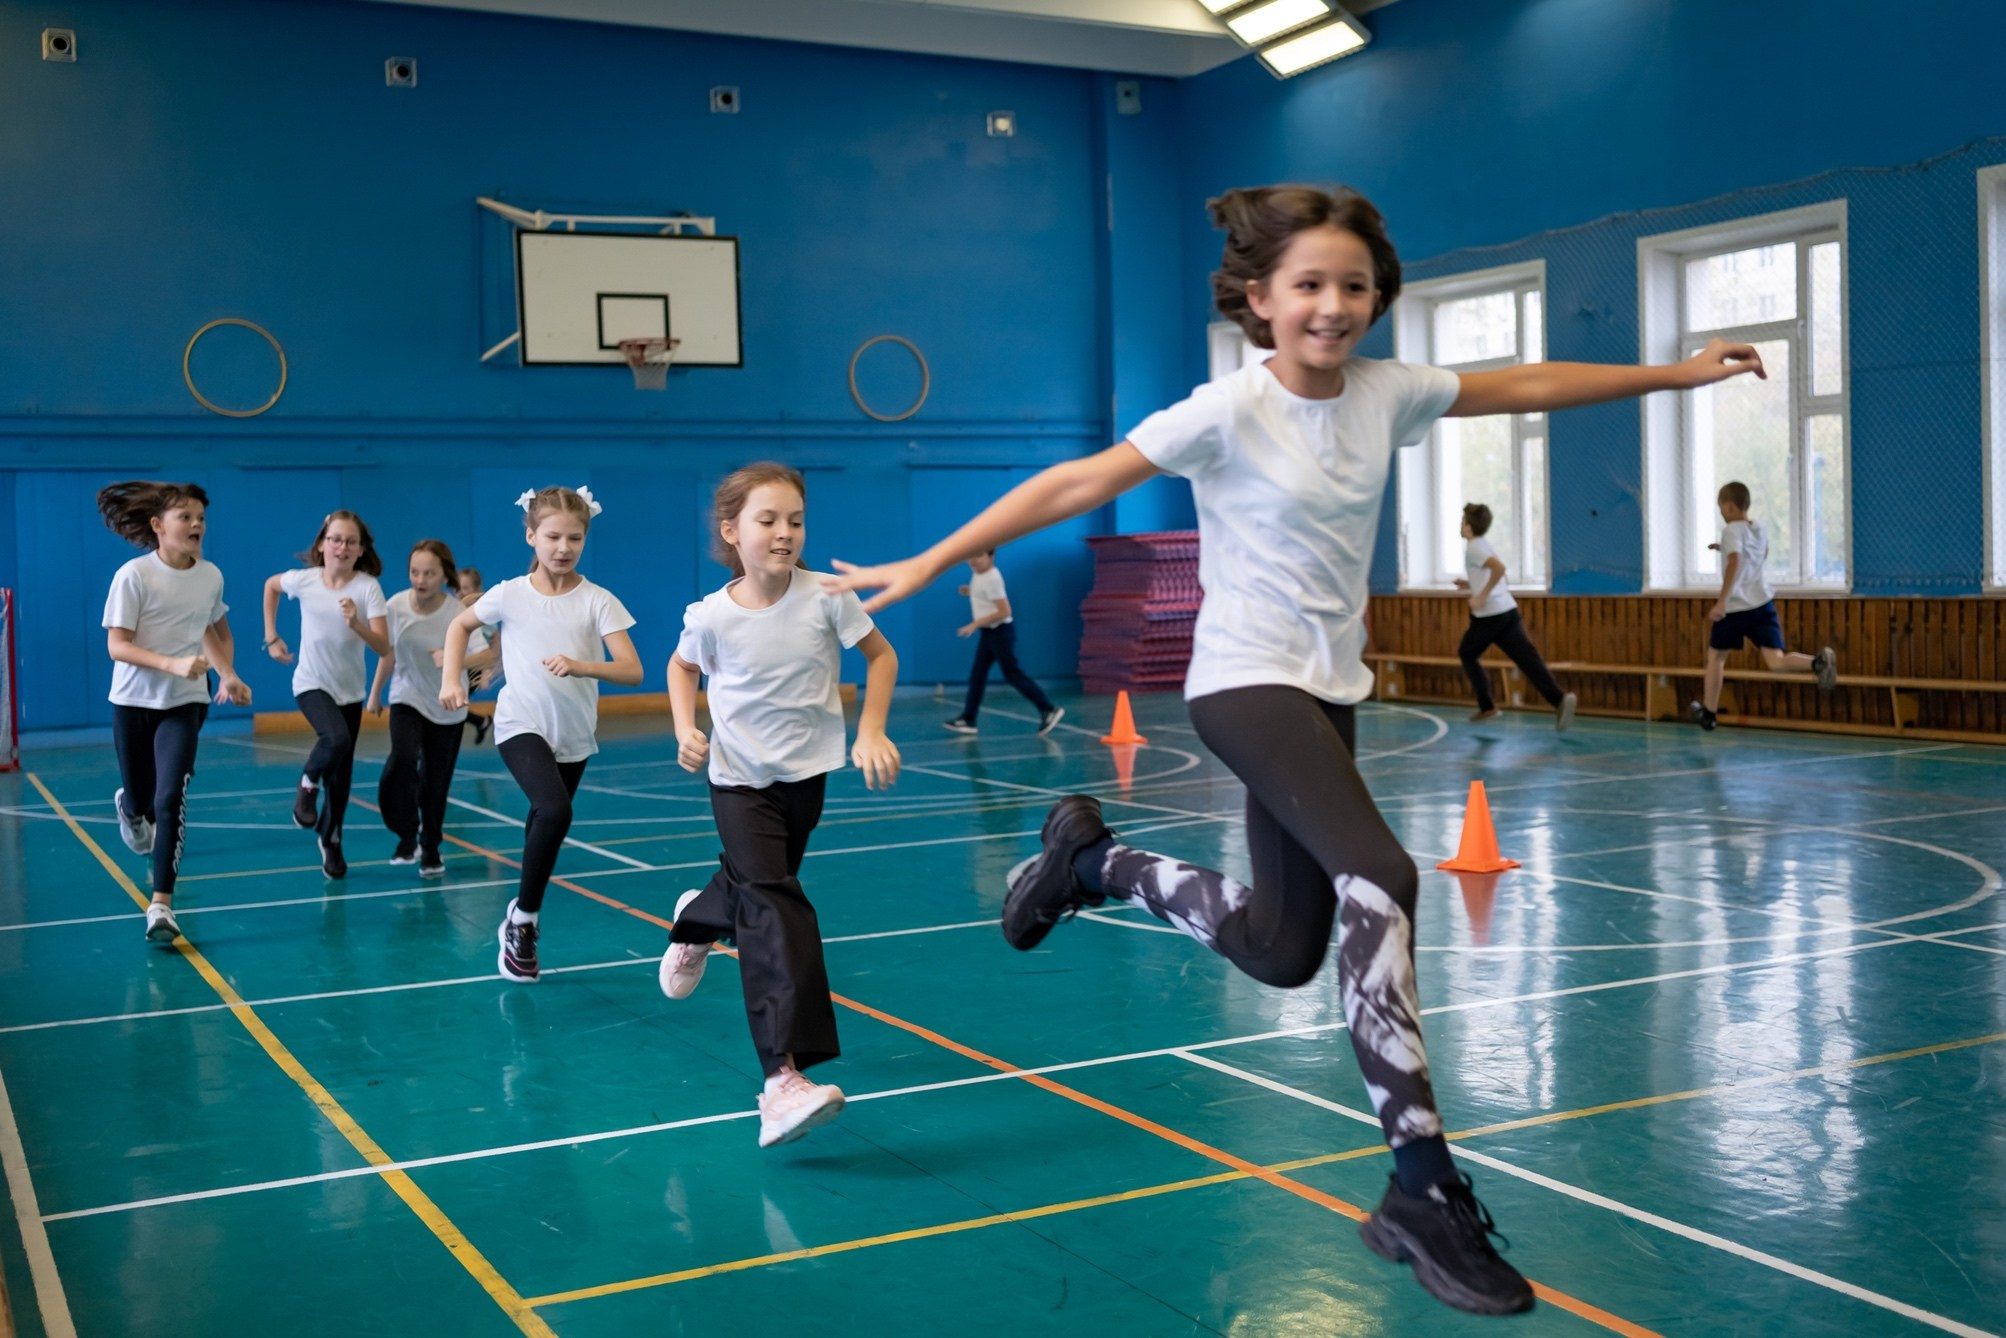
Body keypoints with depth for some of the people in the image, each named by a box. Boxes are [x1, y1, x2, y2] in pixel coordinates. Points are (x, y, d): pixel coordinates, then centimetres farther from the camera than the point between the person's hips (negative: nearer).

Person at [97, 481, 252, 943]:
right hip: (133, 701, -1)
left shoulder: (211, 576, -2)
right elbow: (117, 645, -18)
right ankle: (128, 807, 53)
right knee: (141, 803, 12)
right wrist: (173, 664, -31)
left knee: (170, 800, -16)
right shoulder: (134, 575, -14)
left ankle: (161, 904, -11)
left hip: (185, 703, 1)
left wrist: (228, 676, 4)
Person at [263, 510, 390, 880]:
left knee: (342, 772, 8)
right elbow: (270, 585, 13)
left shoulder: (367, 587, -15)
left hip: (350, 690, 2)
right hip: (312, 684, -1)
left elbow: (383, 647, -20)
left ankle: (331, 841, 29)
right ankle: (308, 783, 0)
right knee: (336, 739, -31)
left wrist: (356, 623, -37)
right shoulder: (303, 580, -11)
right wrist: (272, 637, 9)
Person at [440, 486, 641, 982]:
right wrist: (450, 679, 1)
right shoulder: (510, 594, -7)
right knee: (555, 812, -27)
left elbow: (633, 671, -18)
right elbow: (460, 625, 13)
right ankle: (524, 919, -8)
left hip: (574, 736, 2)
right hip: (522, 725, -2)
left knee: (545, 826, 15)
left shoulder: (598, 601, -9)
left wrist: (580, 666, -34)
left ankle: (519, 920, 38)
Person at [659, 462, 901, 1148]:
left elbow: (881, 655, -2)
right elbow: (682, 666, 7)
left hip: (807, 772, 3)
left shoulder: (826, 596, -16)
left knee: (759, 887, 21)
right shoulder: (712, 615, -15)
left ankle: (696, 918, 60)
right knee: (772, 907, -19)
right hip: (740, 778, -3)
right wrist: (686, 730, -8)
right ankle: (783, 1079, -24)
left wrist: (871, 731, -12)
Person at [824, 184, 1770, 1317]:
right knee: (1380, 879, -27)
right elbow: (1076, 487, -14)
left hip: (1331, 690, 7)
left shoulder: (1386, 393, 2)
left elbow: (1528, 386, 14)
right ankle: (1426, 1190, -21)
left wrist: (1676, 373, 17)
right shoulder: (1231, 411, -14)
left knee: (1284, 953, 11)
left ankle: (1093, 859, 33)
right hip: (1247, 681, -7)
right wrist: (932, 563, -16)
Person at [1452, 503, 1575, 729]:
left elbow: (1499, 567, -25)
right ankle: (1559, 699, -24)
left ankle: (1487, 707, 13)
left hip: (1489, 615, -8)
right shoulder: (1483, 545, 20)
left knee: (1467, 654, 15)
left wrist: (1481, 596, -20)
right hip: (1509, 610, 8)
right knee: (1527, 658, -5)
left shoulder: (1474, 548, -8)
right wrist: (1472, 585, 26)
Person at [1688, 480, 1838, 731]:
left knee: (1715, 656, 15)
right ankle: (1817, 662, -34)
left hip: (1736, 607, -5)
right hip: (1763, 602, 5)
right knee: (1776, 662, -6)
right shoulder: (1760, 529, 14)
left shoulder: (1732, 530, -7)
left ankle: (1708, 713, 22)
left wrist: (1722, 601, -27)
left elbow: (1735, 564, -22)